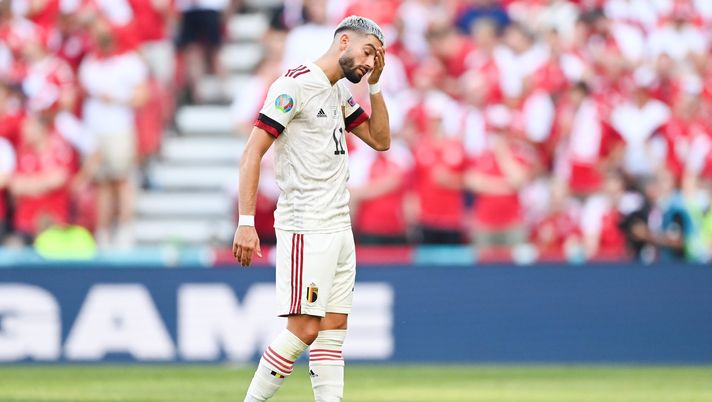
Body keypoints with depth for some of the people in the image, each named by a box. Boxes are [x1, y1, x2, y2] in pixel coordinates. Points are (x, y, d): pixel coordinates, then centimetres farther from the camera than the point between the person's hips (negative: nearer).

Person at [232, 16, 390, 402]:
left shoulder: (339, 94, 16)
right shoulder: (295, 85, -11)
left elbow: (381, 140, 22)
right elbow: (252, 154, -15)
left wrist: (374, 84, 11)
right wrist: (246, 222, -23)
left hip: (339, 228, 9)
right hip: (305, 229, -9)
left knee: (334, 330, 6)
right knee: (304, 329, -14)